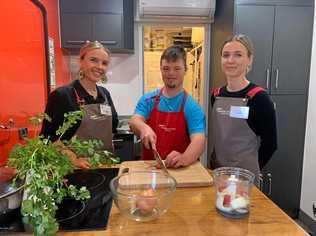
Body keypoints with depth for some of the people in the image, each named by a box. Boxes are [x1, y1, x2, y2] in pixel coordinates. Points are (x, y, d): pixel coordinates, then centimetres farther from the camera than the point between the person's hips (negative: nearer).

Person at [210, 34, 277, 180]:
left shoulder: (259, 97, -14)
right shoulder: (216, 95, 1)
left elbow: (270, 143, -9)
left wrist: (250, 170, -4)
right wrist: (215, 163, 10)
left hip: (244, 173, -5)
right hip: (217, 169, 5)